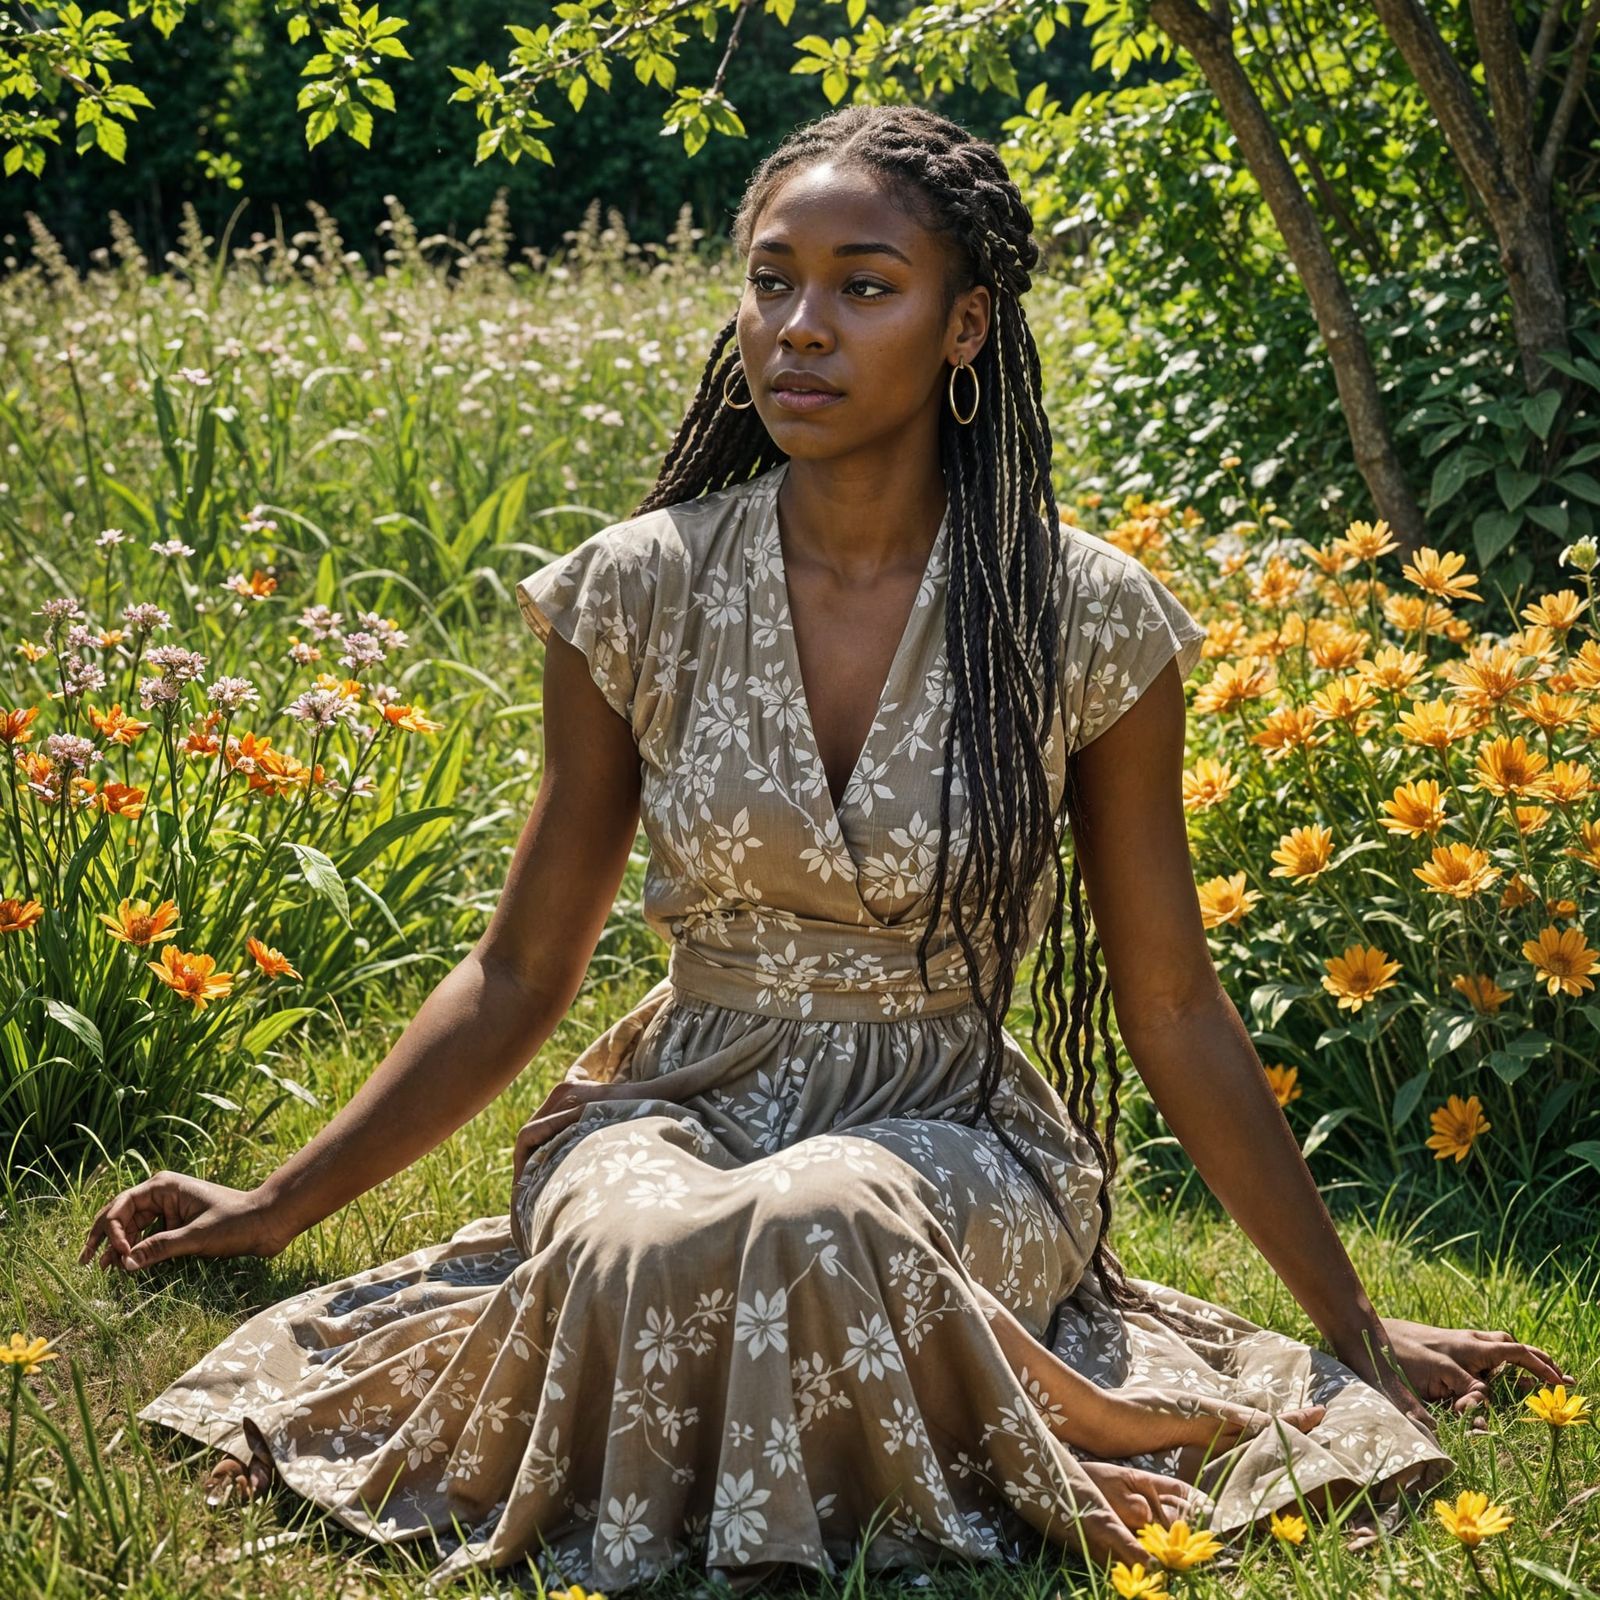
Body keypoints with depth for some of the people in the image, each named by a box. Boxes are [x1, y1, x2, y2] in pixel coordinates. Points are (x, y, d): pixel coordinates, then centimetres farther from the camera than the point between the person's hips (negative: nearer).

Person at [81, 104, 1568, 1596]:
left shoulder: (1085, 619, -5)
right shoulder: (641, 592, -1)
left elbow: (1172, 1008, 4)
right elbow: (520, 974, 8)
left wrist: (1355, 1328, 8)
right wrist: (278, 1204, 6)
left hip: (955, 1142, -2)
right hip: (679, 1107, 2)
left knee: (820, 1225, -38)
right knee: (639, 1249, -35)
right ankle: (1081, 1429, -15)